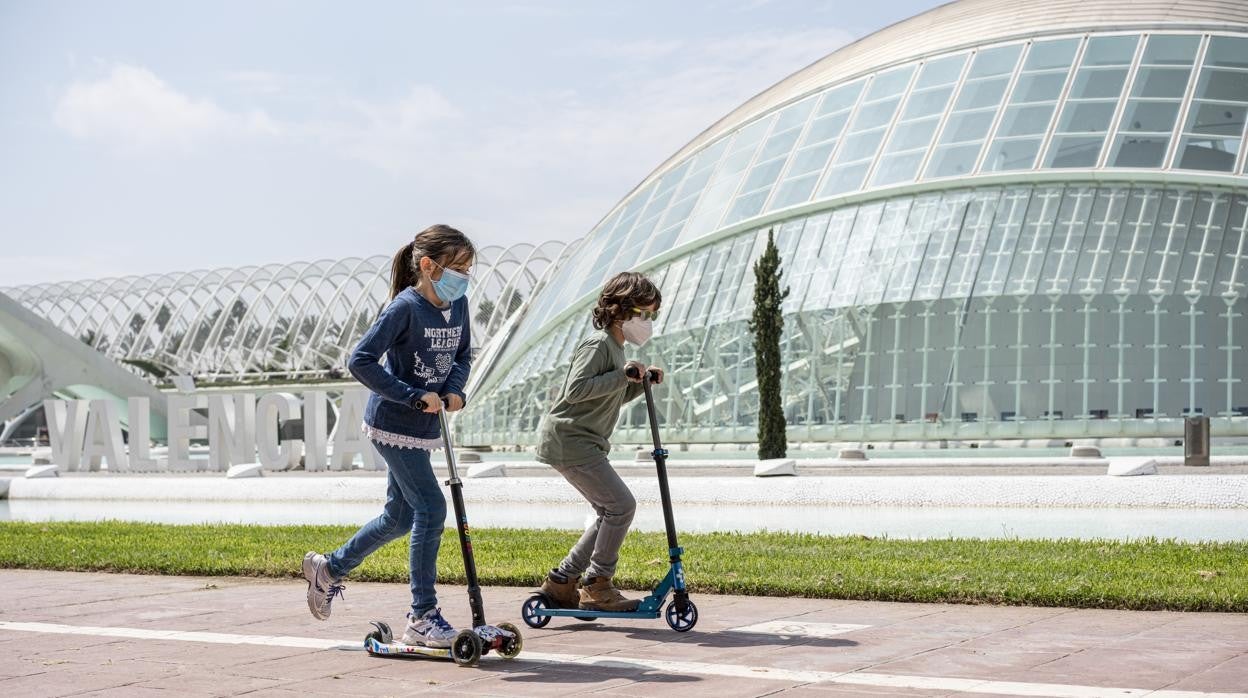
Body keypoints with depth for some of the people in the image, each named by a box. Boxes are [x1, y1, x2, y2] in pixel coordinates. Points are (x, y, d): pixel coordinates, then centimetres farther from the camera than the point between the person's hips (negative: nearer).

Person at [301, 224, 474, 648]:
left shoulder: (458, 304, 3)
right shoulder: (405, 308, -20)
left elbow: (462, 356, 16)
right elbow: (361, 362, -23)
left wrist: (454, 390, -6)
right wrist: (415, 395, -25)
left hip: (424, 426, 9)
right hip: (393, 424, -9)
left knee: (400, 516, 17)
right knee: (431, 508, -13)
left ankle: (330, 568, 39)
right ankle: (422, 617, -5)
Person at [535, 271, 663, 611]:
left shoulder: (615, 348, 18)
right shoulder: (598, 344, -15)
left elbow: (612, 398, 26)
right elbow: (576, 390, -26)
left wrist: (640, 383, 10)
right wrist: (622, 375, -25)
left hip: (582, 443, 11)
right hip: (569, 440, -11)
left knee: (610, 512, 11)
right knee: (622, 505, -12)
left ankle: (560, 583, 15)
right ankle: (597, 586, -3)